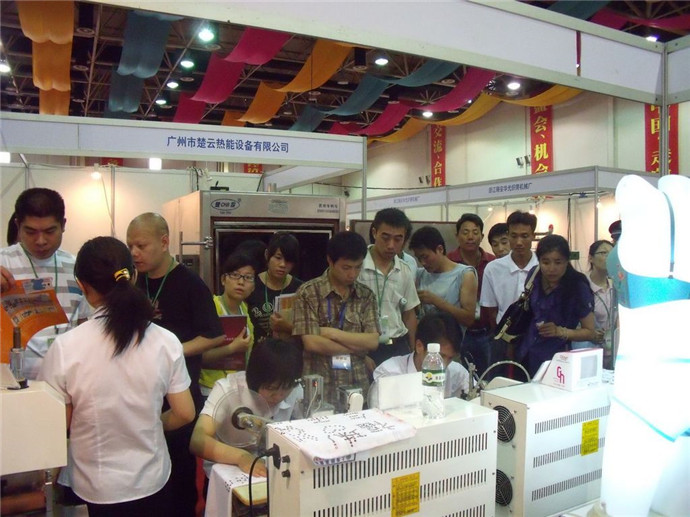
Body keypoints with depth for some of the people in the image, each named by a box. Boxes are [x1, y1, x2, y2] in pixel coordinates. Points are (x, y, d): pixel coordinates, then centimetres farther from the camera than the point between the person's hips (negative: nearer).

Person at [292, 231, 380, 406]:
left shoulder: (366, 295, 5)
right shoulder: (308, 293, -7)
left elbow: (373, 342, -3)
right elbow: (311, 343, -15)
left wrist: (333, 333, -13)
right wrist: (358, 348, -8)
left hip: (357, 387, 3)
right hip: (319, 389, -3)